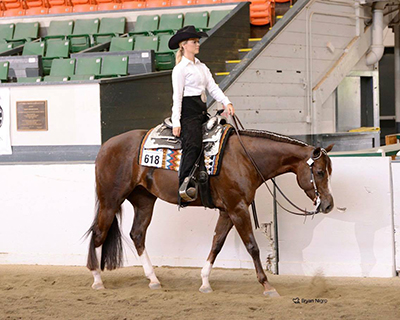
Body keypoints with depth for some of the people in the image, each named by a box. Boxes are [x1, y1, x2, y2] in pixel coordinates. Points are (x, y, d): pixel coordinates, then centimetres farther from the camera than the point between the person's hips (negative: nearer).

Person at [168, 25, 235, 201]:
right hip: (188, 111, -9)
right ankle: (184, 185, -31)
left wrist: (226, 102, -5)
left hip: (202, 111, 9)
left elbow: (213, 87, 12)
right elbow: (177, 96, -9)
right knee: (193, 145, -24)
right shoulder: (180, 68, -4)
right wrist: (176, 122, -15)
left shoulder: (202, 67, 19)